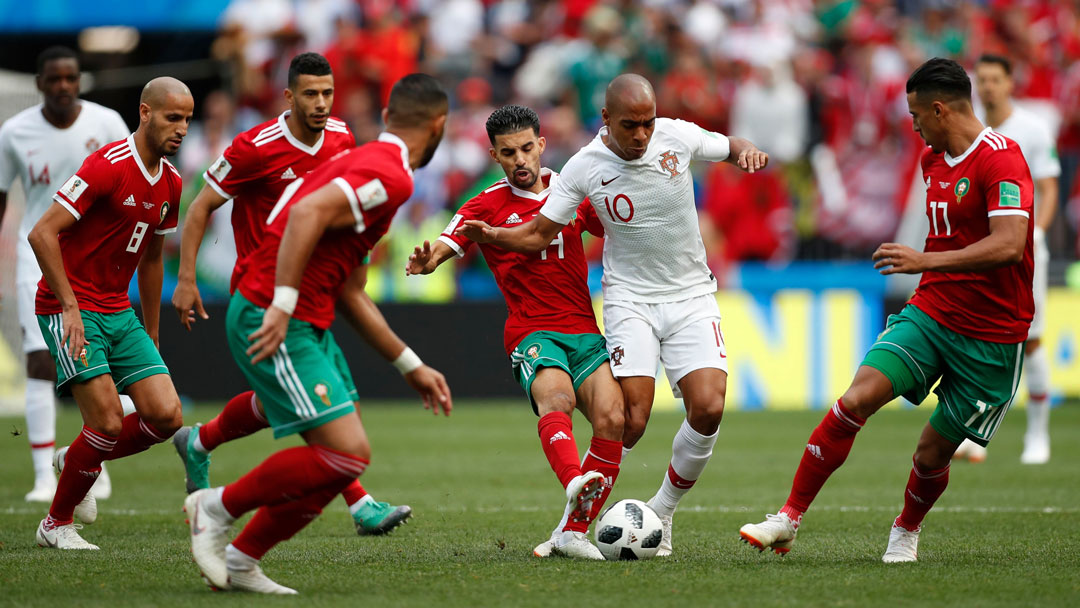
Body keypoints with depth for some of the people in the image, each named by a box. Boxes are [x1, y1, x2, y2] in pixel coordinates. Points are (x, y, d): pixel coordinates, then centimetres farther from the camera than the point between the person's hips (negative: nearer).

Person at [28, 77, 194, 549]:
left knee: (166, 416, -5)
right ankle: (56, 523, 6)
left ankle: (80, 460, 21)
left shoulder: (170, 184, 8)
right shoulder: (108, 166, -17)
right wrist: (71, 307, -22)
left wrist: (151, 333, 23)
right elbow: (42, 233, -20)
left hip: (119, 312, 8)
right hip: (71, 311, -7)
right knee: (109, 423, -14)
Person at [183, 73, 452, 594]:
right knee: (347, 452, -14)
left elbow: (349, 293, 26)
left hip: (307, 325, 10)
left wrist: (412, 367, 29)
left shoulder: (365, 162, 22)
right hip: (274, 323, -10)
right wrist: (282, 306, -31)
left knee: (344, 458, 8)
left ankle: (240, 561, 15)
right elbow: (307, 213, -27)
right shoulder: (391, 176, -11)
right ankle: (217, 508, 1)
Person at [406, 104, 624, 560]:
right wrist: (425, 261, -29)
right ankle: (575, 484, -61)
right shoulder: (487, 206, 7)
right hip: (532, 332, -3)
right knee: (555, 396, -34)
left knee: (612, 418, -19)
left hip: (585, 332, 3)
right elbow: (443, 247, -6)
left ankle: (572, 531, -12)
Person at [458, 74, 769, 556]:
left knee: (708, 408, -15)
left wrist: (748, 152, -11)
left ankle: (661, 513, 7)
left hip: (691, 296, 2)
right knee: (631, 418, -17)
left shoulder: (678, 136, -6)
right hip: (630, 298, -2)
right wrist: (490, 235, -22)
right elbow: (539, 232, -3)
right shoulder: (585, 167, -10)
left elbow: (730, 148, 13)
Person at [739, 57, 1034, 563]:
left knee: (933, 453, 2)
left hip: (990, 339, -6)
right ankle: (789, 519, -11)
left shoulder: (1001, 158, -17)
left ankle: (907, 531, 33)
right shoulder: (932, 159, 10)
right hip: (929, 311, 6)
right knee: (856, 399, -15)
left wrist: (927, 261, -36)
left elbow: (1008, 245, -30)